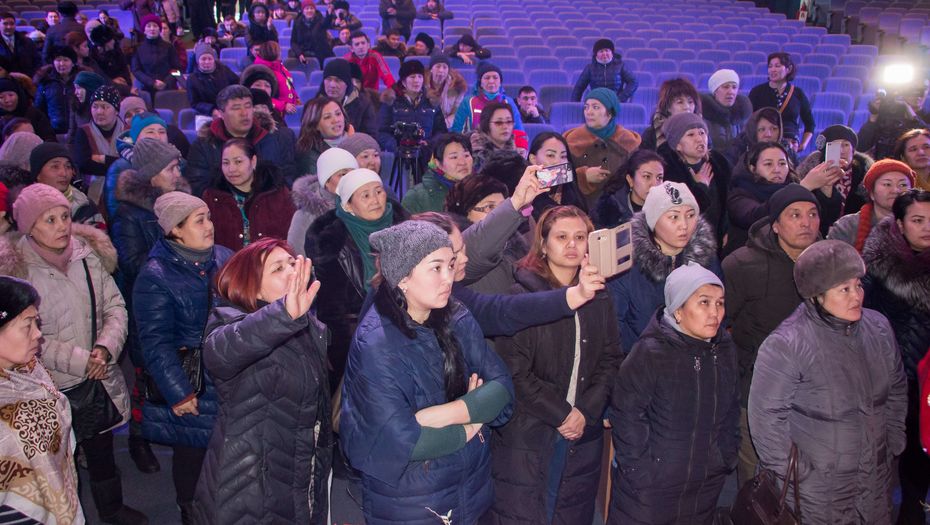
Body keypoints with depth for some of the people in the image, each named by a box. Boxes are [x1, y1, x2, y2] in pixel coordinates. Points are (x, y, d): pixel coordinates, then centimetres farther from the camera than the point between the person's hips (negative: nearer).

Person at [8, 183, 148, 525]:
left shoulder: (87, 255, -3)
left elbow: (115, 306, 0)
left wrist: (105, 348, -17)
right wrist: (81, 361, -19)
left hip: (100, 381, 5)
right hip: (55, 388, -4)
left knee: (103, 451, 23)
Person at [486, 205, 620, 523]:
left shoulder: (598, 298, 7)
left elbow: (610, 360, 6)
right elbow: (514, 372, -14)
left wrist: (587, 412, -6)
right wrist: (560, 413, -13)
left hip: (583, 436, 5)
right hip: (528, 435, -4)